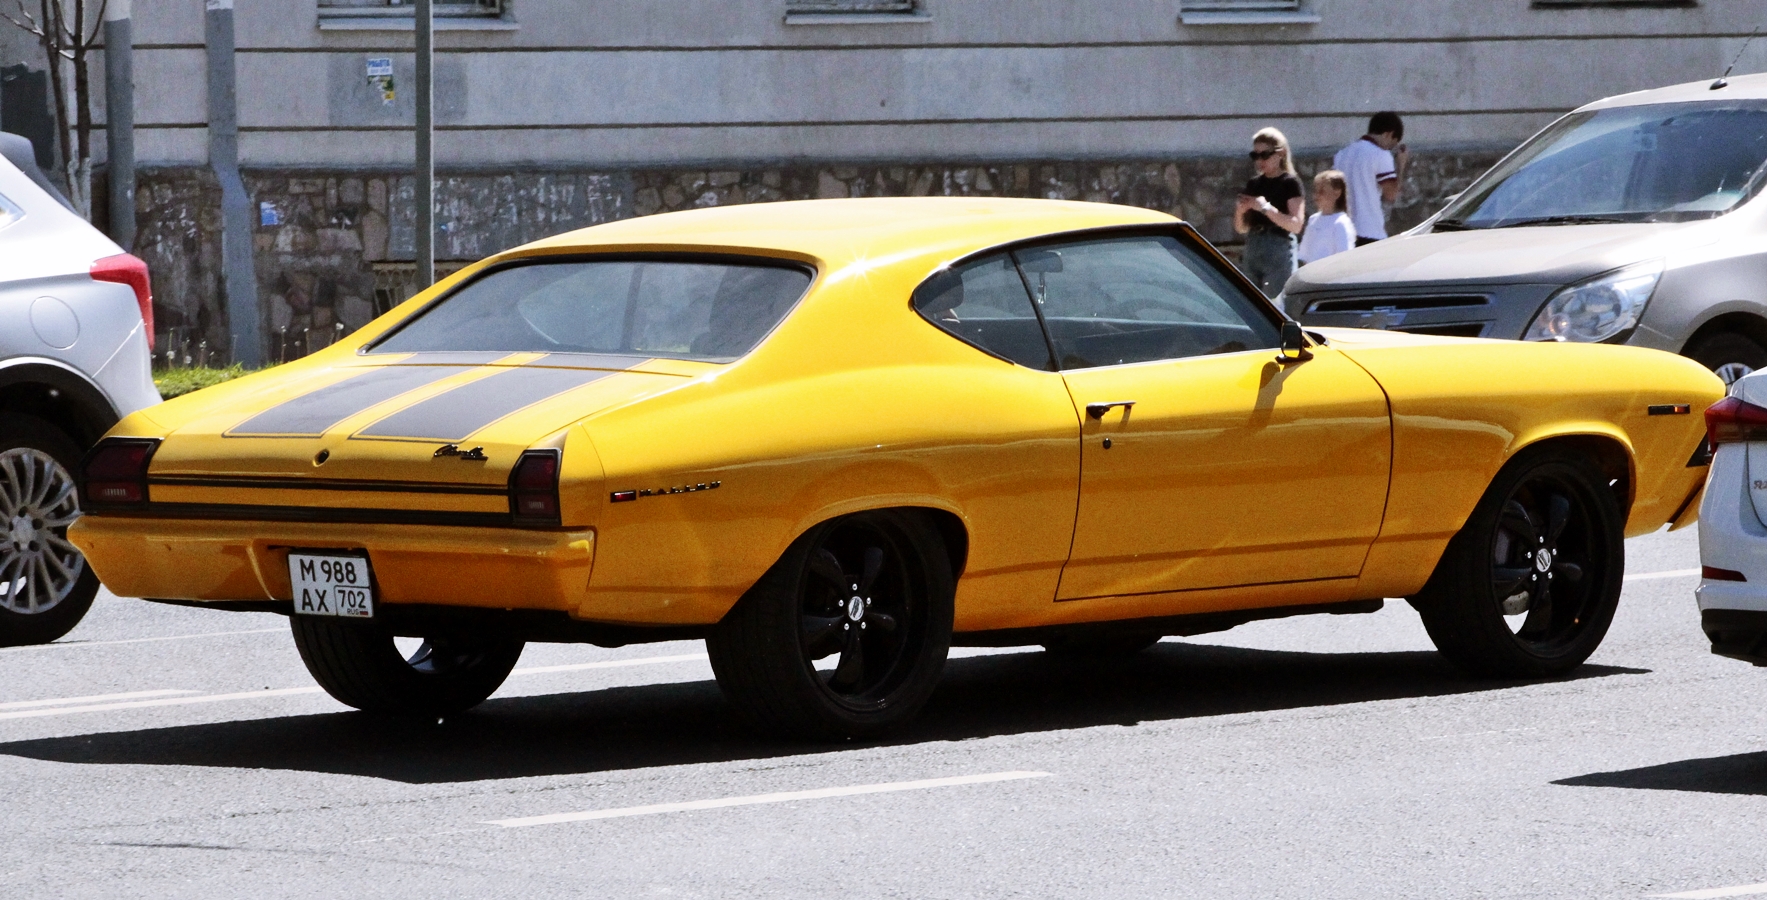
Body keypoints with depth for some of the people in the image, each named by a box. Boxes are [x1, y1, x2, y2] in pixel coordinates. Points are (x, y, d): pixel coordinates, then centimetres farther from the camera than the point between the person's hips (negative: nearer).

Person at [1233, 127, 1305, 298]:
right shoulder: (1254, 184, 14)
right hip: (1252, 252, 6)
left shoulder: (1289, 183, -3)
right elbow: (1241, 228, 19)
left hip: (1279, 253, -6)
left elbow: (1296, 225, -13)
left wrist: (1266, 208, -19)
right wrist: (1239, 211, -2)